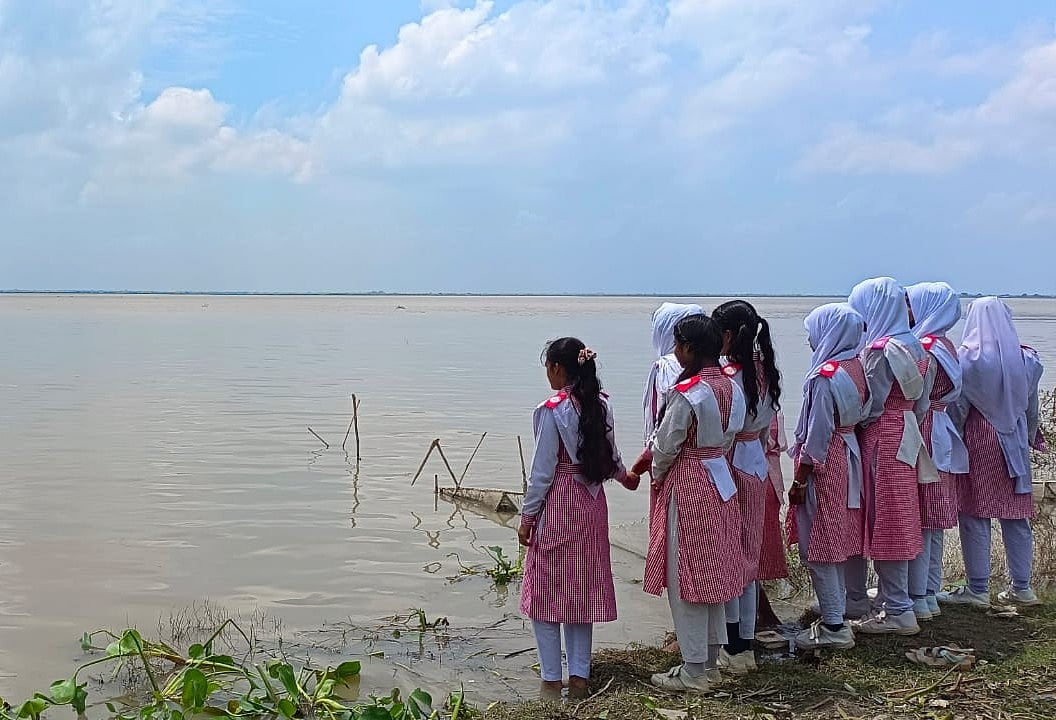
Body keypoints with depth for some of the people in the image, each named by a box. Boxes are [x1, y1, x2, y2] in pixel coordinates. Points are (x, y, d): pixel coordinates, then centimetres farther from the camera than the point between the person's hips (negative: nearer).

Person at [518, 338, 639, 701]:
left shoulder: (552, 409, -17)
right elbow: (610, 454, 16)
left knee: (547, 589, 4)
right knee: (584, 588, 13)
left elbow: (542, 470, -15)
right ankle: (579, 677, 17)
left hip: (557, 505, -6)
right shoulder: (601, 404, 3)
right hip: (592, 503, 7)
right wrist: (623, 476, 38)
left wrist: (527, 516, -6)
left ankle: (552, 679, 7)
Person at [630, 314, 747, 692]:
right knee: (713, 571, 16)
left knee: (685, 578, 2)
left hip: (686, 488, -8)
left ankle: (694, 671, 9)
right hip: (721, 480, 8)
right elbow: (728, 439, 8)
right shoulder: (732, 388, 2)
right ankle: (710, 662, 25)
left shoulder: (685, 394, -22)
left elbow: (665, 447, -15)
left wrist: (657, 477, 4)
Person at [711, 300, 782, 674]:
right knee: (748, 557, 14)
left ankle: (733, 650, 9)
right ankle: (746, 646, 23)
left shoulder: (728, 376, -21)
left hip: (731, 467, -8)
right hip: (757, 464, 8)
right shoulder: (764, 371, 4)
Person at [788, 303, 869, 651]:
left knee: (819, 545, 0)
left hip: (824, 464, -9)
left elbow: (817, 434, -21)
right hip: (849, 454, 9)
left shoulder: (825, 376, -22)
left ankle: (833, 626, 5)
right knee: (837, 540, 19)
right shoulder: (856, 367, 4)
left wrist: (799, 480, -13)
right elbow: (859, 414, 9)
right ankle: (836, 611, 32)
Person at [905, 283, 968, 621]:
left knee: (918, 520, -5)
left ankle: (917, 597, 0)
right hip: (938, 435, 10)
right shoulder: (943, 346, 15)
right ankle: (930, 594, 20)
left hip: (922, 437, -10)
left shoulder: (926, 349, -15)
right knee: (931, 522, 13)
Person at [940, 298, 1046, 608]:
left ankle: (977, 589, 5)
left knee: (975, 515, 2)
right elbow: (1031, 407, 10)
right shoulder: (1025, 359, 2)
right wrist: (1031, 439, 24)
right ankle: (1021, 587, 15)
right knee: (1016, 517, 10)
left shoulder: (967, 358, -11)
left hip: (977, 442, -4)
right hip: (1014, 444, 4)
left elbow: (957, 407, -10)